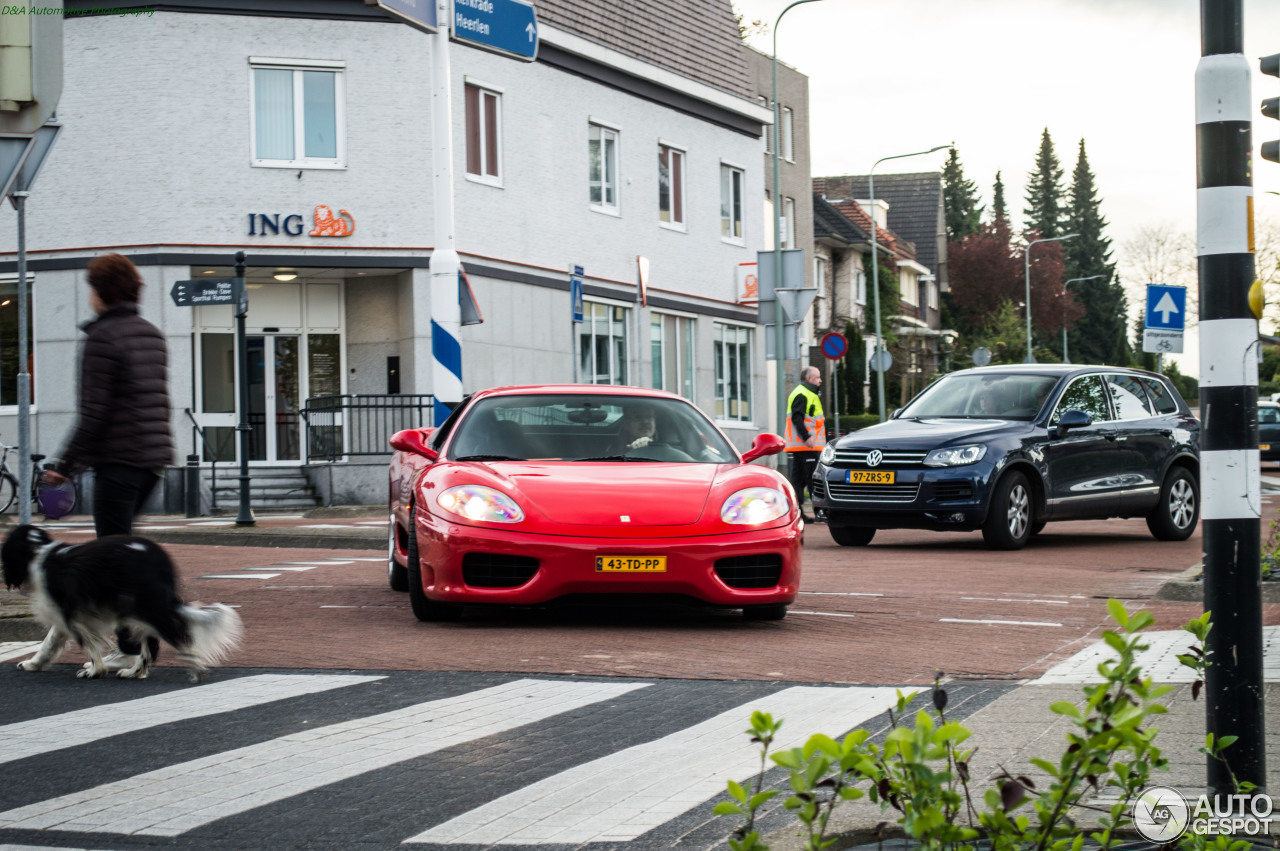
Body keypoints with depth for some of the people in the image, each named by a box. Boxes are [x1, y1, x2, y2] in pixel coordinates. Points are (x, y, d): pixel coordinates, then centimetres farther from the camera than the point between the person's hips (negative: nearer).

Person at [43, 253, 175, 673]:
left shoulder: (102, 338, -11)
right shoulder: (152, 334, 13)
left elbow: (94, 411, -15)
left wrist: (67, 464, -10)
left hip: (119, 457, -8)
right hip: (155, 455, 8)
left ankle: (131, 649, -2)